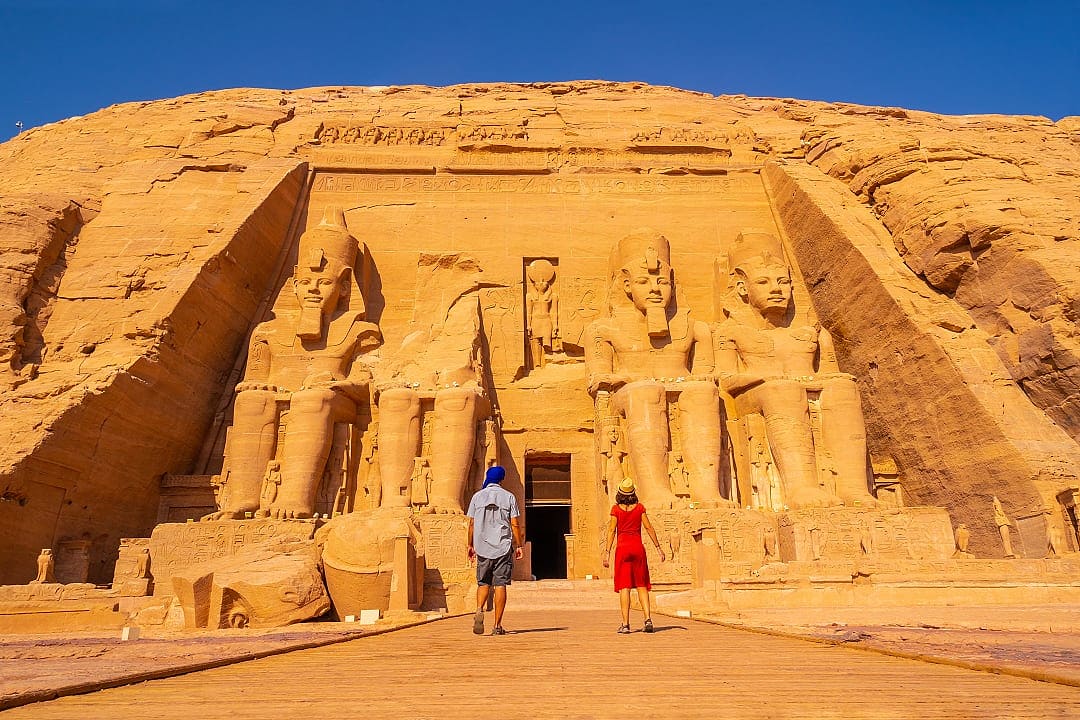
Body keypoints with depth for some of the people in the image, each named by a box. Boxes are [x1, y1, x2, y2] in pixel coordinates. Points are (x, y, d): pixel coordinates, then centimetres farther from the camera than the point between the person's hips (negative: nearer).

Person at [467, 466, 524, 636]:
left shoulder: (477, 496, 5)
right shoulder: (509, 496, 1)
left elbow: (472, 523, 4)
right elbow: (515, 524, -3)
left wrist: (470, 545, 12)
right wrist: (519, 546, 3)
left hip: (482, 547, 1)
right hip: (503, 547, -1)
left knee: (483, 583, 13)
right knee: (500, 585, 2)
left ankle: (479, 610, -13)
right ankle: (498, 625, 1)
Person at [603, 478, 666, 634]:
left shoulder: (616, 508, -1)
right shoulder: (639, 507, 3)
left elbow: (612, 530, -6)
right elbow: (649, 528, 1)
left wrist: (607, 552, -5)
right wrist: (659, 547, 6)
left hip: (623, 547, -2)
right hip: (638, 547, 2)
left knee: (624, 587, 0)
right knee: (641, 585, 10)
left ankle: (625, 624, -4)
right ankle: (648, 619, -3)